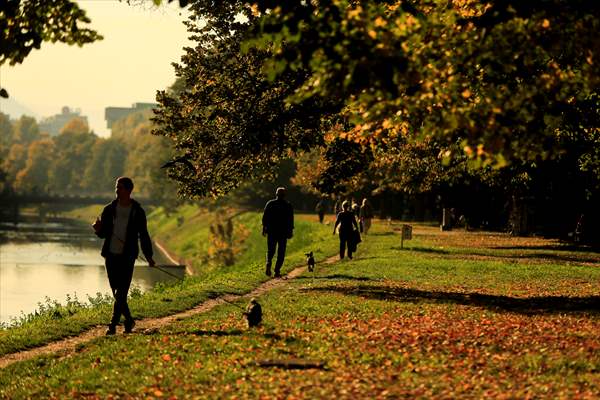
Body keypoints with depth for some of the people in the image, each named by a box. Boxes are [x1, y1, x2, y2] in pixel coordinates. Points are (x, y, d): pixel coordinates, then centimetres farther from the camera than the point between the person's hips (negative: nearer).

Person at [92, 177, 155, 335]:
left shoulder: (138, 212, 0)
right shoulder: (109, 209, 7)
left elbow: (143, 235, 7)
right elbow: (103, 233, 11)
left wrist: (148, 255, -2)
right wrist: (98, 229, -13)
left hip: (127, 257, -3)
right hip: (111, 255, 3)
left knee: (121, 293, -10)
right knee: (116, 292, 8)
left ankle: (113, 325, -10)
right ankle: (128, 320, 24)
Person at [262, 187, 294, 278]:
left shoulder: (270, 204, 2)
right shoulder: (288, 206, 0)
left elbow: (265, 217, 0)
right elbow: (290, 220, 0)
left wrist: (264, 228, 6)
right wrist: (290, 231, 4)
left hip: (271, 231, 1)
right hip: (283, 232, -1)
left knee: (270, 250, 10)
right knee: (281, 252, 4)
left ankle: (268, 263, -19)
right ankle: (277, 271, -5)